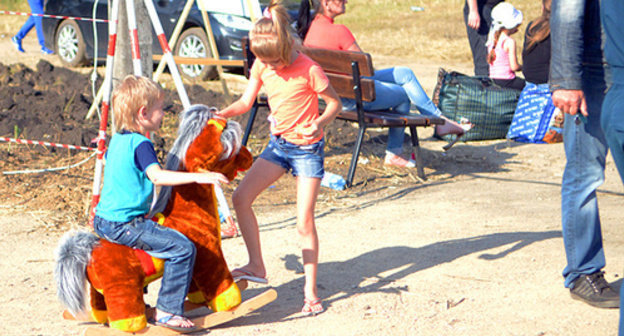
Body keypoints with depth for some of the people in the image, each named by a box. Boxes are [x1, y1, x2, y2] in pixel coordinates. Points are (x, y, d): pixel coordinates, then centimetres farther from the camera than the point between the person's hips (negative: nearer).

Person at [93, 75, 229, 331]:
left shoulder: (117, 139, 13)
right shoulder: (141, 144, -16)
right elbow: (157, 176, -31)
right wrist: (198, 176, -36)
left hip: (103, 220, 10)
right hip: (124, 225, -10)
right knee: (183, 248, -14)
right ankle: (167, 311, -10)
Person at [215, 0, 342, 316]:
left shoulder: (309, 70, -19)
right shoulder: (262, 66, -3)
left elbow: (335, 103, -9)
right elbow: (245, 102, 4)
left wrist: (319, 123, -28)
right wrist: (220, 115, -13)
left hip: (307, 148, -6)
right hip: (278, 144, 6)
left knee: (304, 222, -7)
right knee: (241, 197, -5)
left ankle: (310, 290, 5)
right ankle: (257, 266, 8)